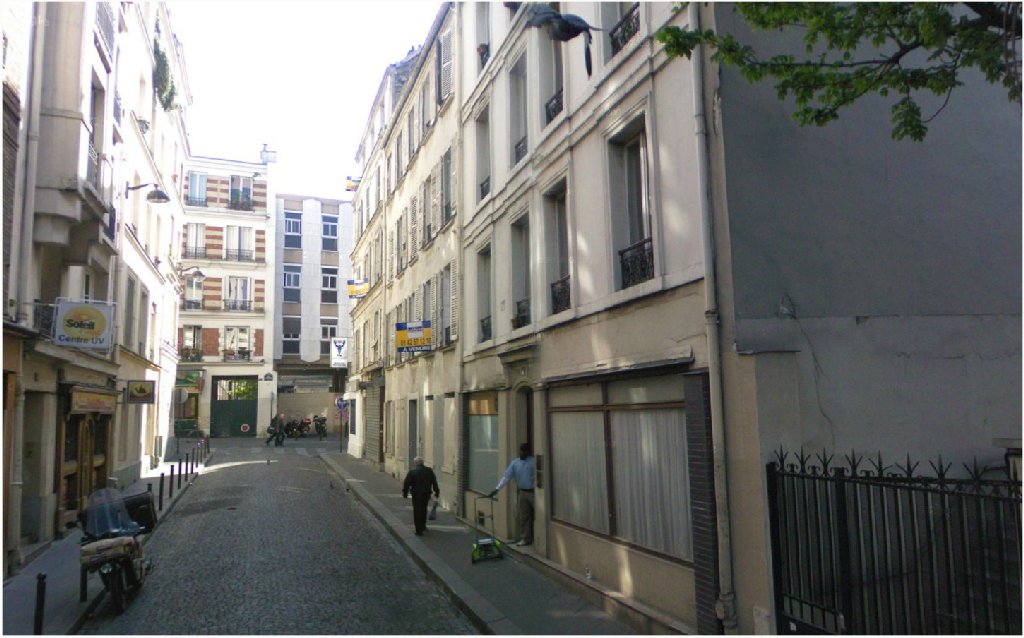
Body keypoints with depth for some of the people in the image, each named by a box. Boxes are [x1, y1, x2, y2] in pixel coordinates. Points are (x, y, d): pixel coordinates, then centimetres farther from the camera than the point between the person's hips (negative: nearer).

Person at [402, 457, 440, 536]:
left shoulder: (412, 472, -8)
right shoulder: (429, 471, 3)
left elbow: (406, 484, -6)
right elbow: (434, 482, 8)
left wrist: (405, 494, 4)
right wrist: (437, 492, 15)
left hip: (416, 494, -4)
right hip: (426, 494, 4)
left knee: (417, 511, 3)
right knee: (423, 509, 23)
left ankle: (419, 530, 1)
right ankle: (423, 526, 35)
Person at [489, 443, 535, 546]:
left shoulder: (533, 462, -9)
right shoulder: (514, 463, 5)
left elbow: (537, 476, -14)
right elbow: (506, 477, 1)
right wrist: (496, 489, -7)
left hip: (533, 492, -5)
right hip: (523, 492, 5)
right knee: (524, 517, 9)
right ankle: (526, 538, 18)